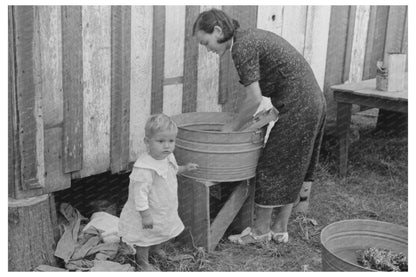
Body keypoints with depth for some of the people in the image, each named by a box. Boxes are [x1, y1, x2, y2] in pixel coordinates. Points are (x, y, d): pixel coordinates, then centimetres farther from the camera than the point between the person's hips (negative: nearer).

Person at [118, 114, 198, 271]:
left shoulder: (168, 158, -7)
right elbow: (140, 193, -33)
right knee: (145, 237, 15)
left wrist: (184, 168, 9)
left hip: (166, 211, 8)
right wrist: (145, 214, -31)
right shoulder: (144, 168, -36)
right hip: (150, 213, -8)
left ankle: (157, 248, 59)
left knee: (163, 233, 30)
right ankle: (142, 261, 39)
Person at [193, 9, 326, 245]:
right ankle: (280, 229, 25)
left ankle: (261, 229, 16)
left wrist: (234, 127, -5)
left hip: (298, 108, -10)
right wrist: (236, 121, 19)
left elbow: (254, 99, -18)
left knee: (271, 168, 2)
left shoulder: (242, 46, -15)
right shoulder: (250, 37, 15)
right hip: (314, 102, 10)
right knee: (292, 169, 15)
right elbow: (251, 94, 20)